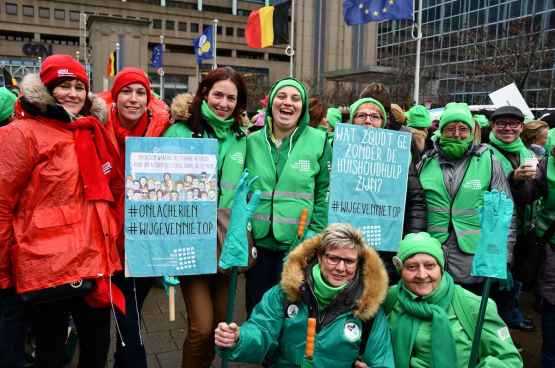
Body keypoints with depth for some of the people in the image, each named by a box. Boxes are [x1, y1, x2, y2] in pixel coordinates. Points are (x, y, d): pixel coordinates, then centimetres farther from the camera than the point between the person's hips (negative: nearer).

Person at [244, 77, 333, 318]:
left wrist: (315, 234, -8)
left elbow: (325, 192, -2)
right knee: (256, 312, 16)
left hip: (298, 245, -2)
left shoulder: (319, 141, -1)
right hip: (257, 243, 3)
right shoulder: (252, 142, 5)